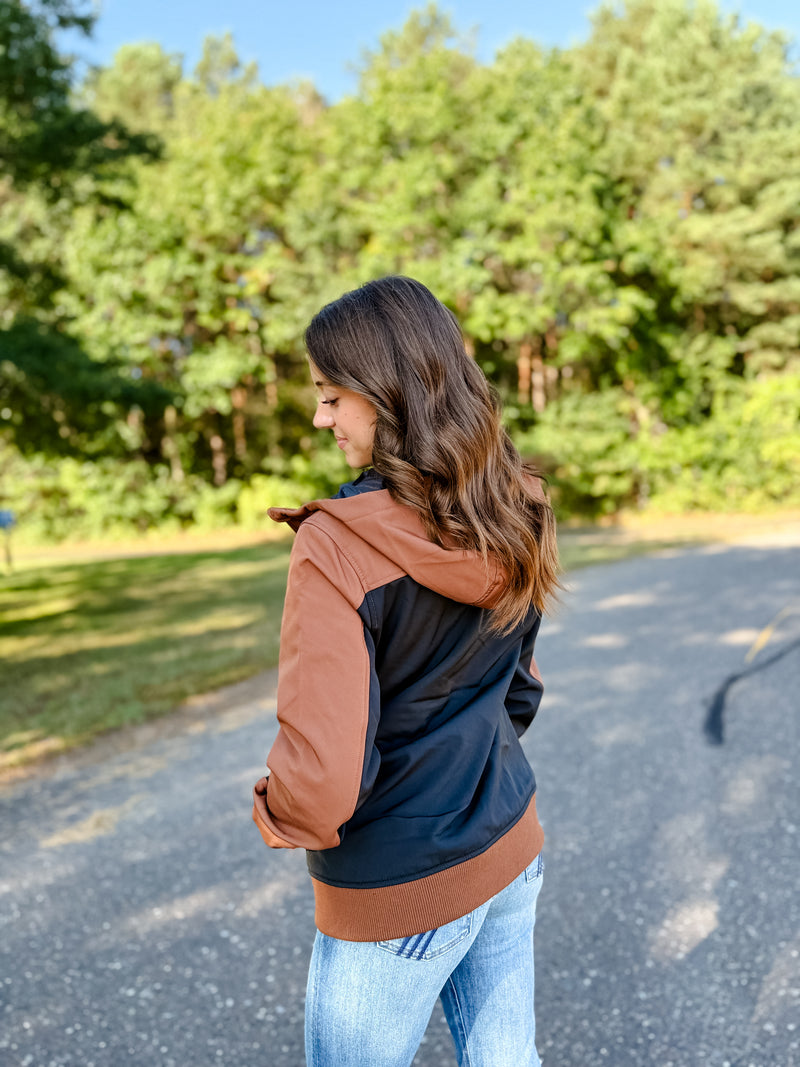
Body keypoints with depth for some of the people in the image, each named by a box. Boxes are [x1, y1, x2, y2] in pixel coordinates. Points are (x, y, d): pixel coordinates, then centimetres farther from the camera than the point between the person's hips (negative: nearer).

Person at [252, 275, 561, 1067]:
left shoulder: (337, 548, -26)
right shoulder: (512, 523, -3)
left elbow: (321, 780, -28)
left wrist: (274, 815, -7)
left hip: (397, 893, -6)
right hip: (510, 848, 7)